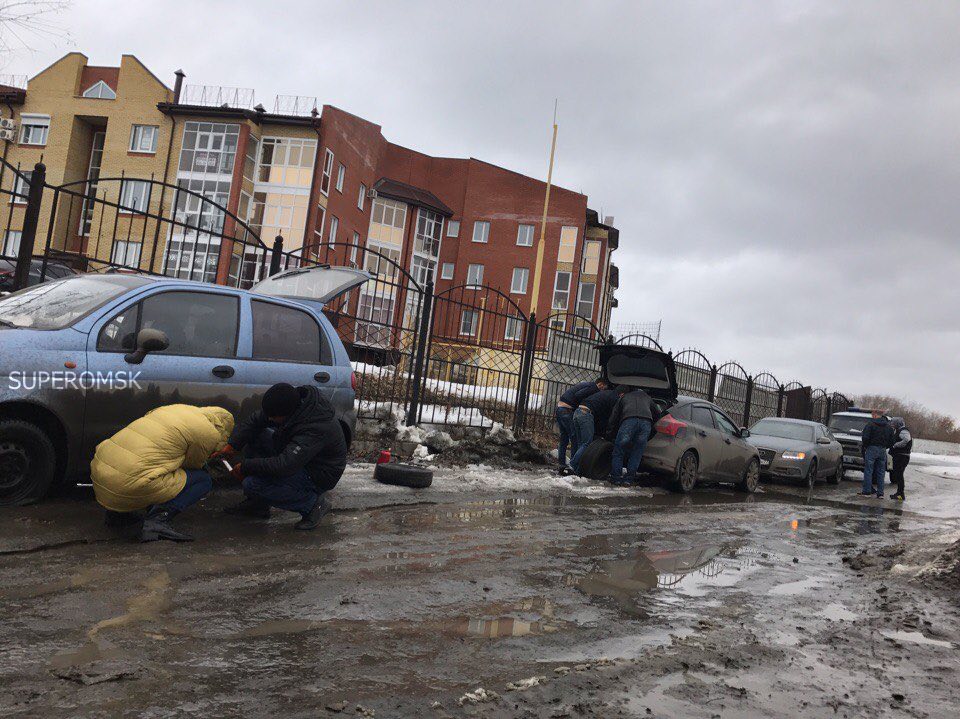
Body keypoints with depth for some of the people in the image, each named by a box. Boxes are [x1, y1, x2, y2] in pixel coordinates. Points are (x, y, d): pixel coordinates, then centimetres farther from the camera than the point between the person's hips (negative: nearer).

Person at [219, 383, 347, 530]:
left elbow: (284, 466, -39)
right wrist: (232, 446, -10)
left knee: (252, 484, -20)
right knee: (255, 436, 0)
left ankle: (313, 503, -7)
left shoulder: (315, 428, -37)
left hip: (319, 476, -9)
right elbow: (254, 420, -1)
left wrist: (245, 467, -27)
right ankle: (257, 504, 7)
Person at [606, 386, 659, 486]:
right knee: (637, 453, 12)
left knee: (618, 451, 9)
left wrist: (609, 435, 35)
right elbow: (656, 415, 40)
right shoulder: (647, 397, 38)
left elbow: (613, 417, 29)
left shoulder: (624, 397, 33)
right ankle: (629, 479, 9)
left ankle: (616, 478, 7)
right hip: (646, 422, 2)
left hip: (629, 420, -2)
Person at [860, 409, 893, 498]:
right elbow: (891, 441, 10)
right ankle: (880, 493, 10)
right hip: (883, 451, 5)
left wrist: (865, 446, 1)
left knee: (868, 471, 0)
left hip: (872, 449, -5)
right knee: (881, 472, 9)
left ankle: (866, 491, -1)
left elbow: (865, 437, -14)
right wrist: (884, 447, 17)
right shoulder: (889, 426, 11)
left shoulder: (871, 424, -8)